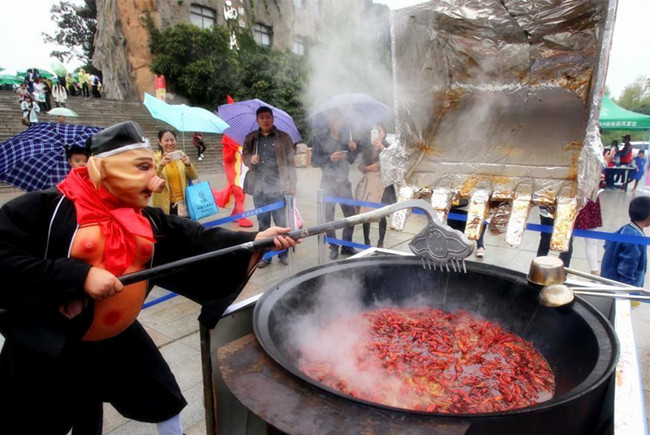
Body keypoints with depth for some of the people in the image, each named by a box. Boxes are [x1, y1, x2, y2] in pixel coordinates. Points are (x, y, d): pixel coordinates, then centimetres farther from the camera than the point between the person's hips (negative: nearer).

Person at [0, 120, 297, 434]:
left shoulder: (148, 222, -3)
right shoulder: (46, 208, -17)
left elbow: (200, 240, -10)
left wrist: (254, 240, -21)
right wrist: (79, 276, -29)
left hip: (119, 339, 5)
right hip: (45, 352, -4)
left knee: (163, 399, 18)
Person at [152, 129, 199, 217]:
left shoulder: (181, 155, 7)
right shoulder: (155, 158, 0)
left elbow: (194, 177, 1)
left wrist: (188, 164, -19)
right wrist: (160, 165, -31)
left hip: (183, 202, 2)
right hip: (165, 205, -2)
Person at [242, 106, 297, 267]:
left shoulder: (284, 137, 5)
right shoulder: (250, 138, 12)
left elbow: (290, 162, 3)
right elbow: (244, 155, 18)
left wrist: (292, 185, -2)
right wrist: (250, 159, -6)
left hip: (278, 187, -2)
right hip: (259, 188, 3)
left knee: (282, 223, -1)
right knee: (263, 223, 9)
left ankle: (283, 254, 15)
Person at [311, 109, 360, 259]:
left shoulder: (345, 139, 8)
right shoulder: (320, 139, -1)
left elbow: (351, 161, 14)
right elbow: (314, 162, -4)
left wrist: (354, 150, -5)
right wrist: (329, 158, -19)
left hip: (344, 182, 3)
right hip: (328, 183, -3)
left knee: (351, 214, 2)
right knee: (329, 216, -1)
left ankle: (347, 245, 16)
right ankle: (333, 247, 11)